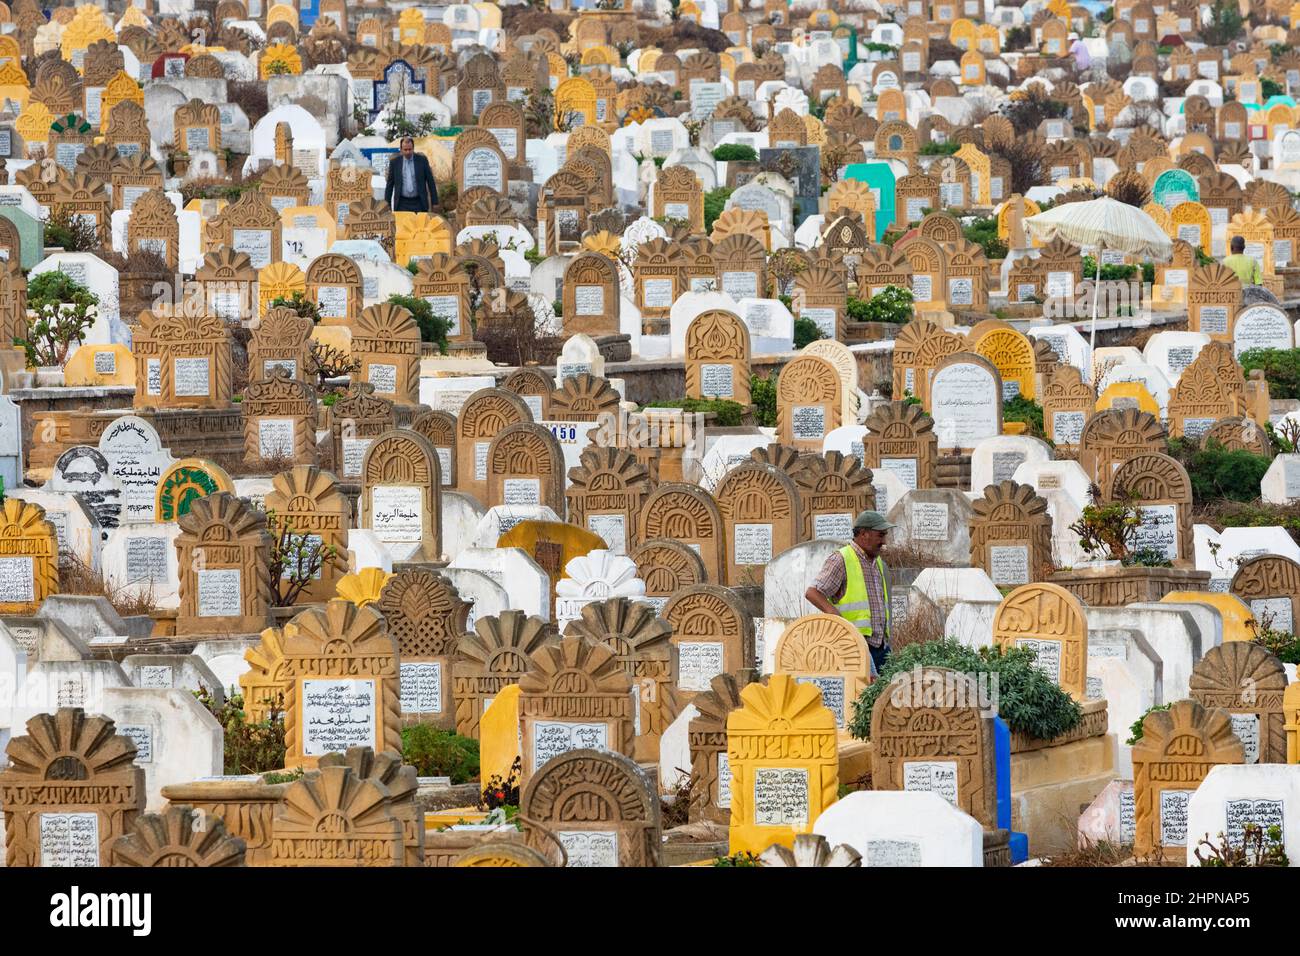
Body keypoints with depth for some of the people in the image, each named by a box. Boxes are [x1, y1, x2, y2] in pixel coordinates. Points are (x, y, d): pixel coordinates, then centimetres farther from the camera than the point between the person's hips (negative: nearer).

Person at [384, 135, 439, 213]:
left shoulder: (422, 160, 0)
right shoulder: (395, 162, 2)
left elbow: (430, 181, 3)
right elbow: (390, 184, 7)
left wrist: (434, 201, 1)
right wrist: (387, 203, 4)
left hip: (418, 204, 0)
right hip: (402, 203, 0)